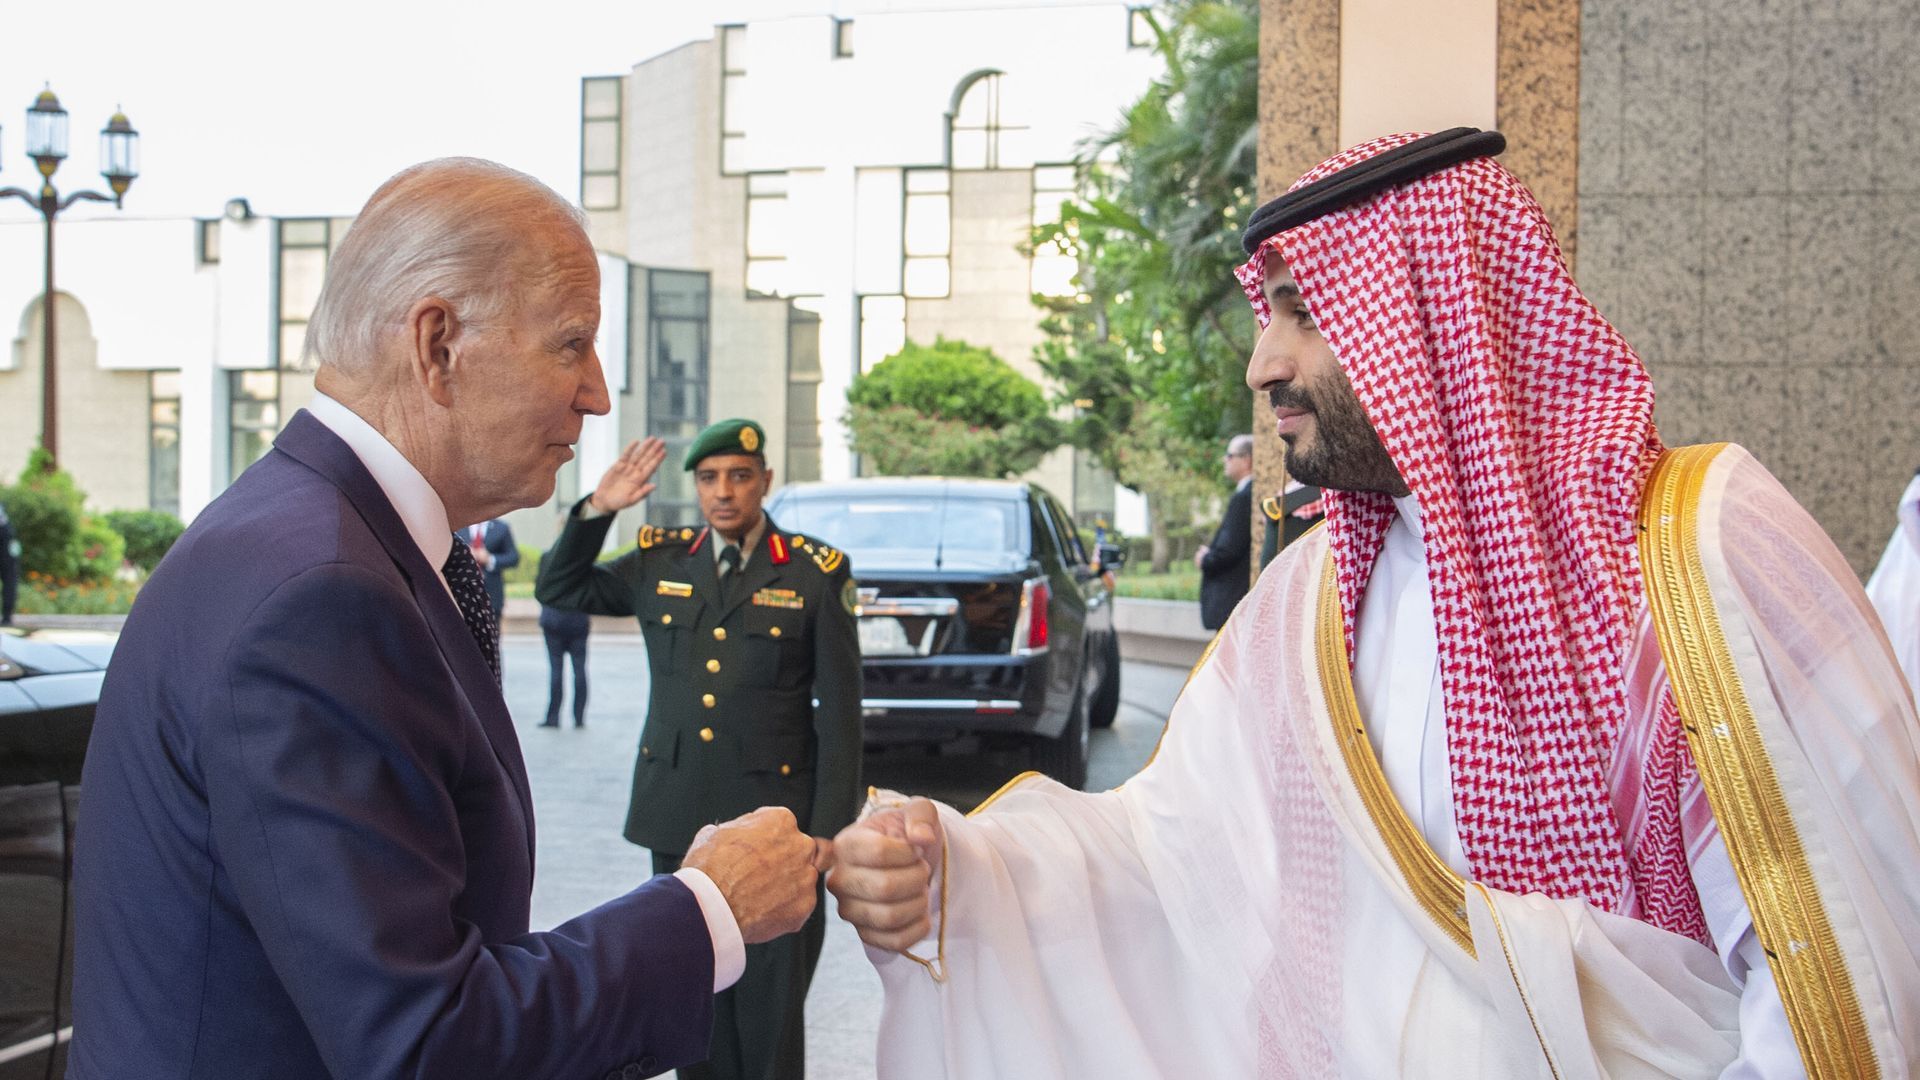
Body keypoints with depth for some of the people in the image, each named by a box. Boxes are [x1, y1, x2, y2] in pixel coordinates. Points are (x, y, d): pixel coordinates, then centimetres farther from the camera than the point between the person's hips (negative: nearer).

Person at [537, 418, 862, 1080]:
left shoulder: (816, 573, -4)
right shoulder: (659, 563, 7)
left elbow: (840, 713, -3)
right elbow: (557, 589, 16)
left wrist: (828, 830, -7)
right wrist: (598, 509, 1)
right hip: (677, 820, 4)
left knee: (771, 1014, 2)